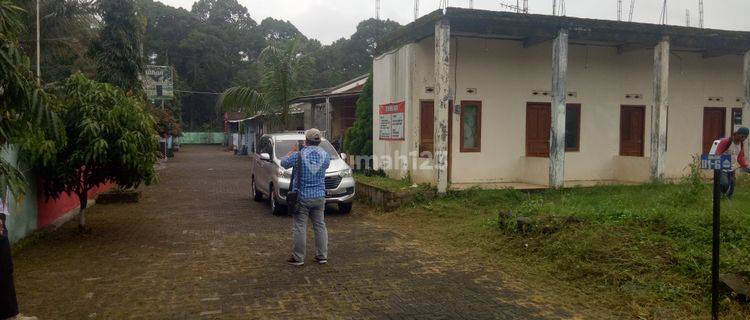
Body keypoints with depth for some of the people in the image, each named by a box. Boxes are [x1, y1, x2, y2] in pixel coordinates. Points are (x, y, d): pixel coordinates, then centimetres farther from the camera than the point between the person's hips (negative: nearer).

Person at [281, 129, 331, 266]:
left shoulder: (298, 155, -13)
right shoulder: (325, 155, -1)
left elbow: (284, 163, 2)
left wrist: (292, 151, 21)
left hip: (302, 197, -4)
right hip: (319, 197, 4)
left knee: (299, 227, 2)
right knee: (320, 226, 12)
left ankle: (298, 258, 7)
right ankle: (322, 256, 16)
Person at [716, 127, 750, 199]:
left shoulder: (741, 144, 4)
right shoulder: (725, 142, -17)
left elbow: (741, 157, 16)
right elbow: (717, 155, -16)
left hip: (732, 170, 7)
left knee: (731, 189, 6)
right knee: (725, 184, -26)